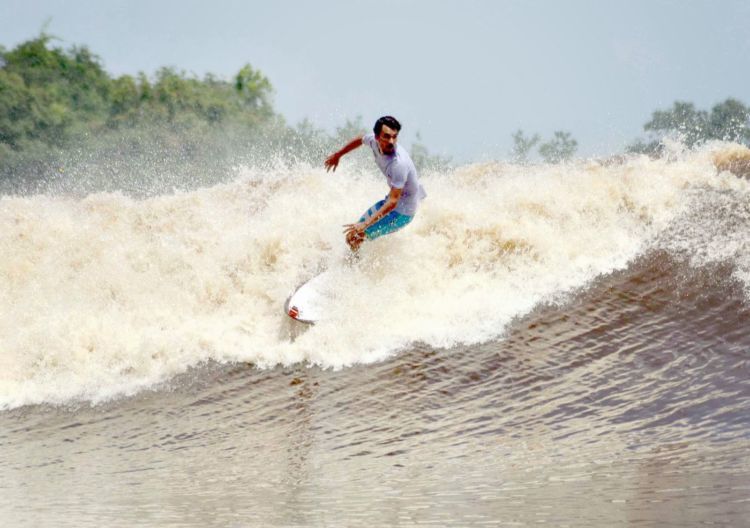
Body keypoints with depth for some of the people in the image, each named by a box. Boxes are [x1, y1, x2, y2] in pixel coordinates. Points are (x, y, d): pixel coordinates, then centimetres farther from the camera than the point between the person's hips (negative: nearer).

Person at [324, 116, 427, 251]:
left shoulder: (399, 163, -36)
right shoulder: (374, 141, -13)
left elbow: (393, 202, -35)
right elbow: (360, 140, 13)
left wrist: (365, 224, -40)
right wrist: (338, 155, 27)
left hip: (402, 212, -8)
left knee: (353, 237, -11)